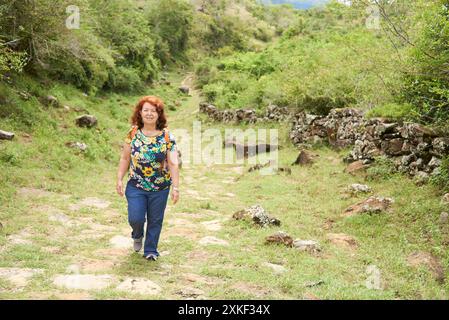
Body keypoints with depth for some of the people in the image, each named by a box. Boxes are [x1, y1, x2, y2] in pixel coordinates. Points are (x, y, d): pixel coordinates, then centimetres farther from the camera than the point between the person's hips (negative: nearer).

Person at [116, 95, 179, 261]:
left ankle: (150, 250, 31)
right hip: (136, 186, 1)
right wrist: (119, 179, 0)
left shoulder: (167, 136, -6)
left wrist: (176, 187, -14)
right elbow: (125, 158, 5)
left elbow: (173, 163, -9)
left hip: (160, 188, 0)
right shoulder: (133, 133, -1)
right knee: (135, 218, -5)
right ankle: (137, 235, 31)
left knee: (155, 221, 9)